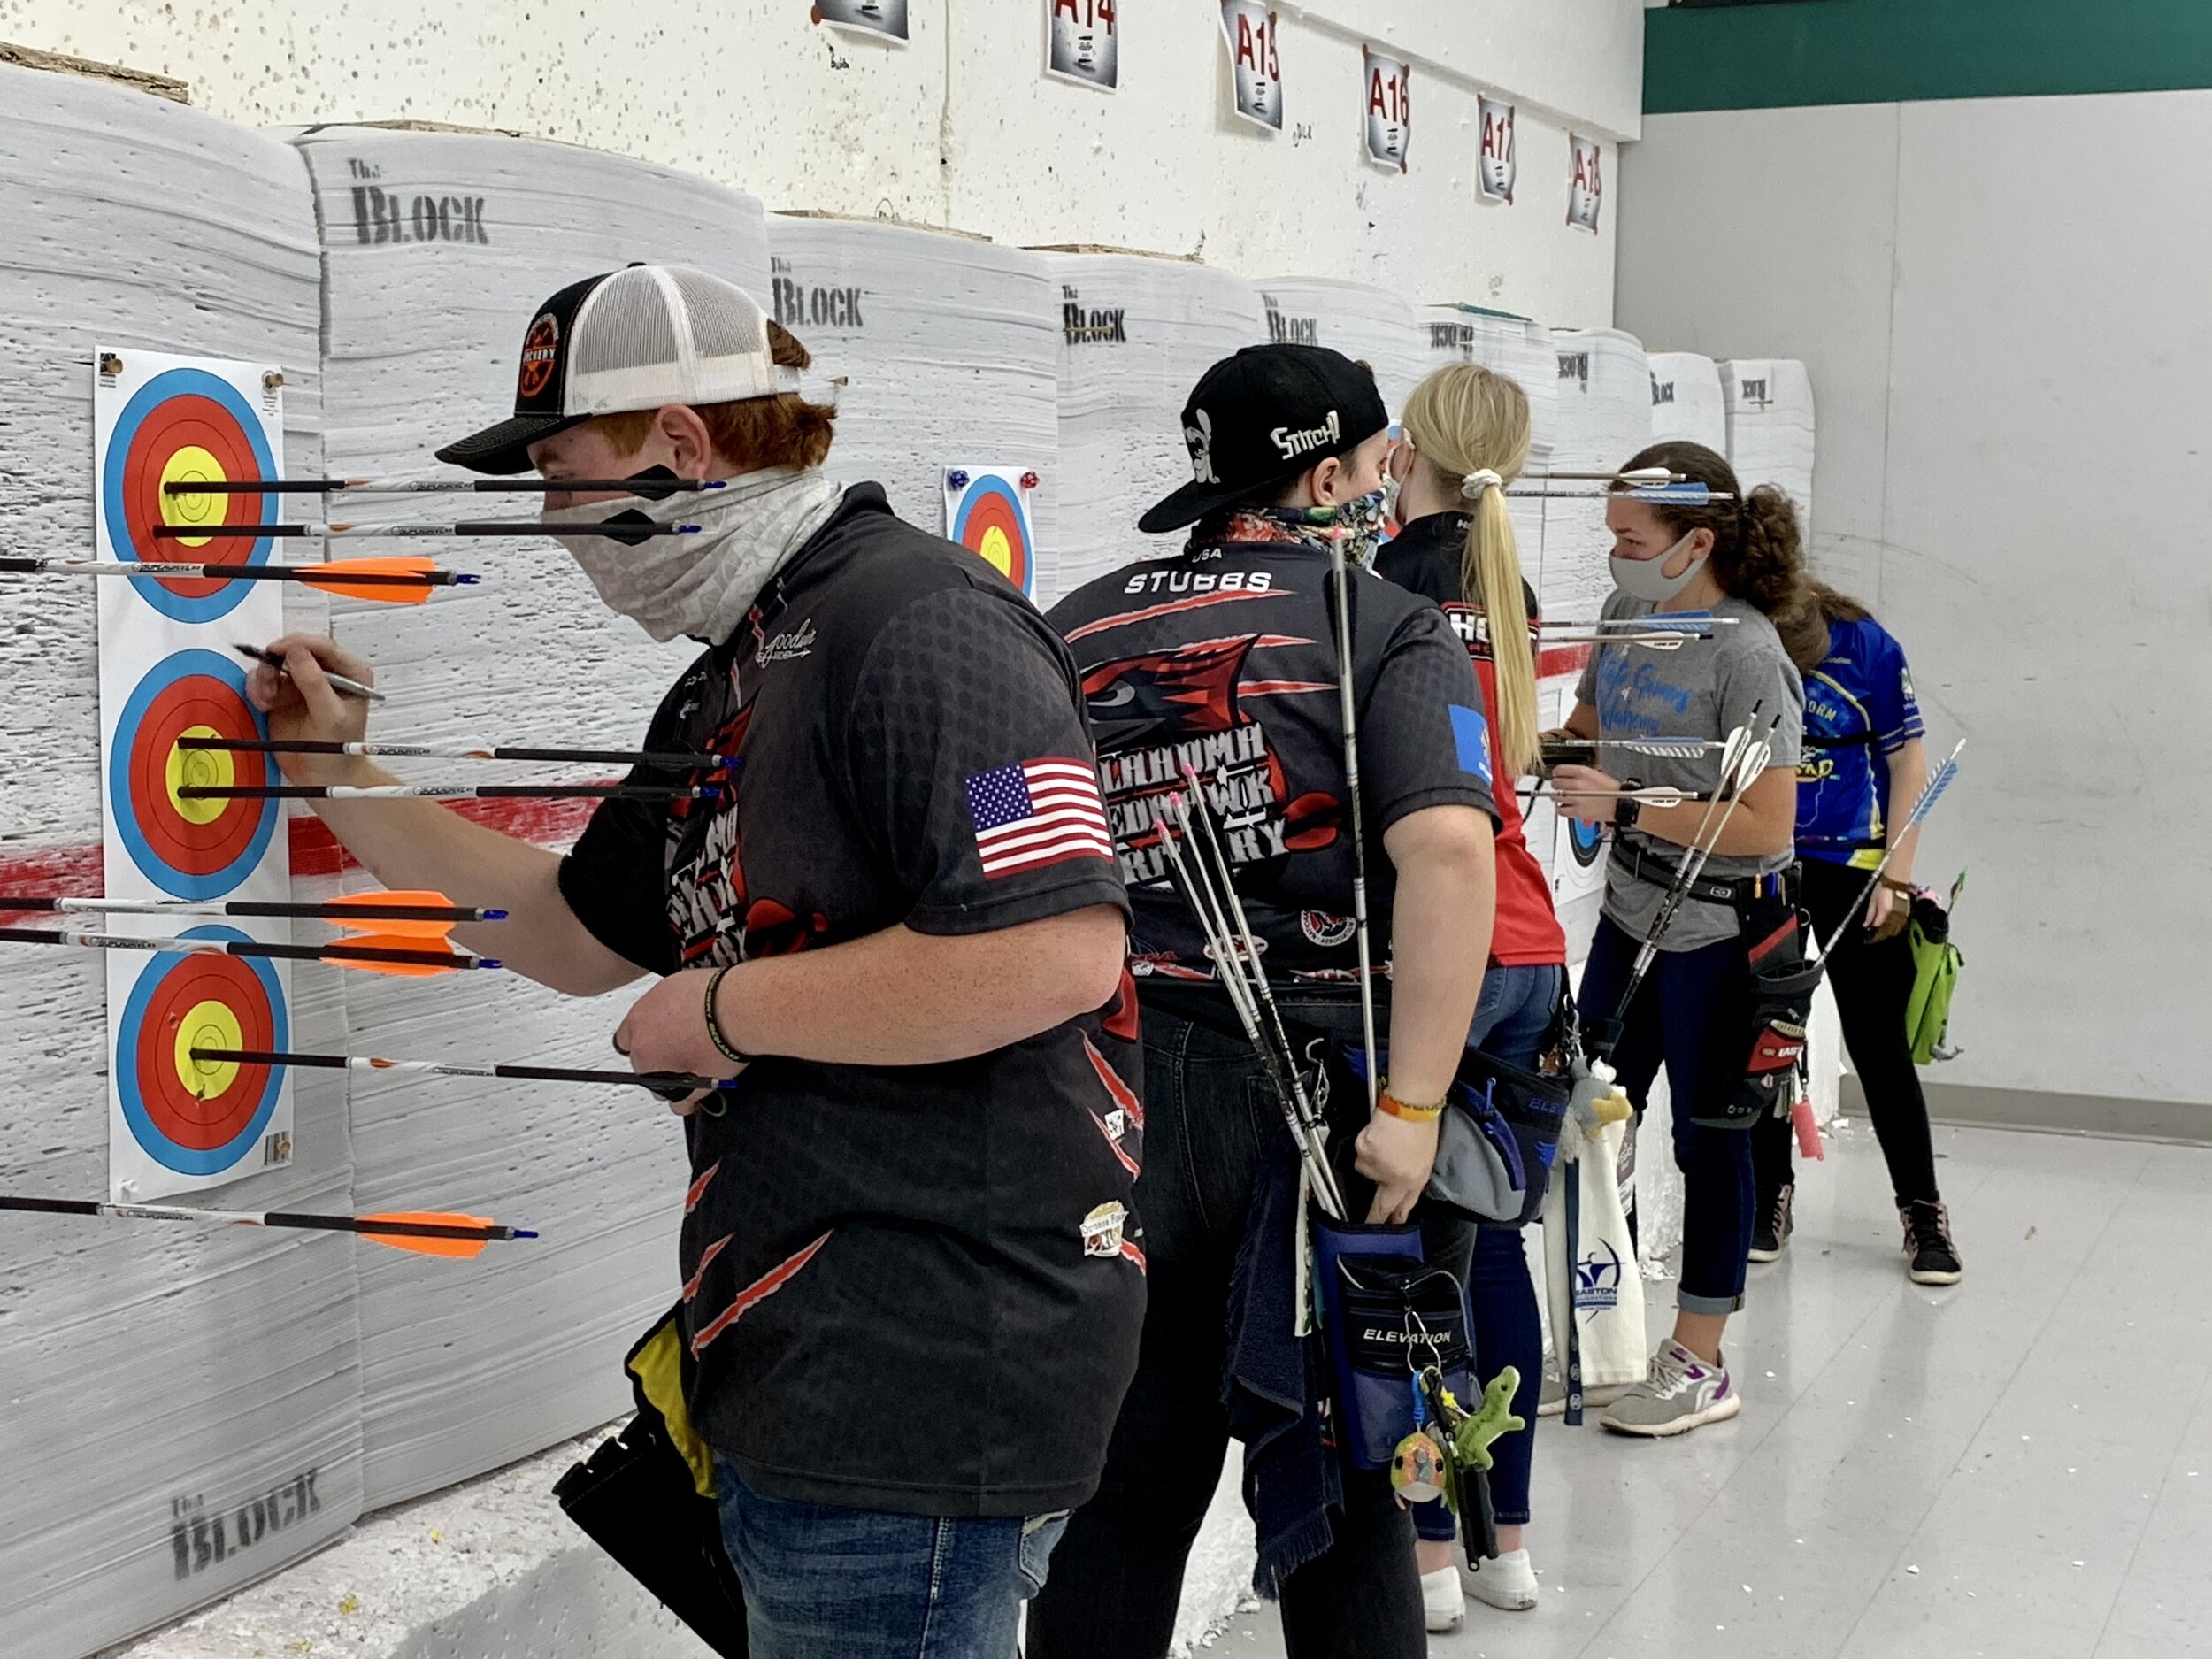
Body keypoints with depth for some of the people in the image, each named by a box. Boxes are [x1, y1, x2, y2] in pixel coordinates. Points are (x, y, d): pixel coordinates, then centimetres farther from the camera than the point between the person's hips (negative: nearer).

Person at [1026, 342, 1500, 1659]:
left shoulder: (1074, 632, 9)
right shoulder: (1392, 630, -4)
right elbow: (1447, 848, -20)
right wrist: (1413, 1107, -20)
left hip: (1111, 1093, 3)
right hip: (1312, 1104, -3)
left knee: (1120, 1499, 12)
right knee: (1342, 1493, 13)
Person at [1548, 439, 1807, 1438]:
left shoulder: (1746, 655, -21)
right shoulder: (1628, 617, 1)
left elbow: (1766, 824, -24)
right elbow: (1590, 727, 18)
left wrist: (1626, 807, -25)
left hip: (1719, 934, -8)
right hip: (1631, 915, 8)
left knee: (1706, 1135, 5)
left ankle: (1698, 1365, 18)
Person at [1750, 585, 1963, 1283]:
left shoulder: (1865, 646, -11)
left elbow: (1908, 761, -4)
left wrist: (1896, 878, -8)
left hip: (1851, 871, -2)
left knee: (1879, 1046, 3)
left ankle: (1922, 1211, 15)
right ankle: (1770, 1197, 25)